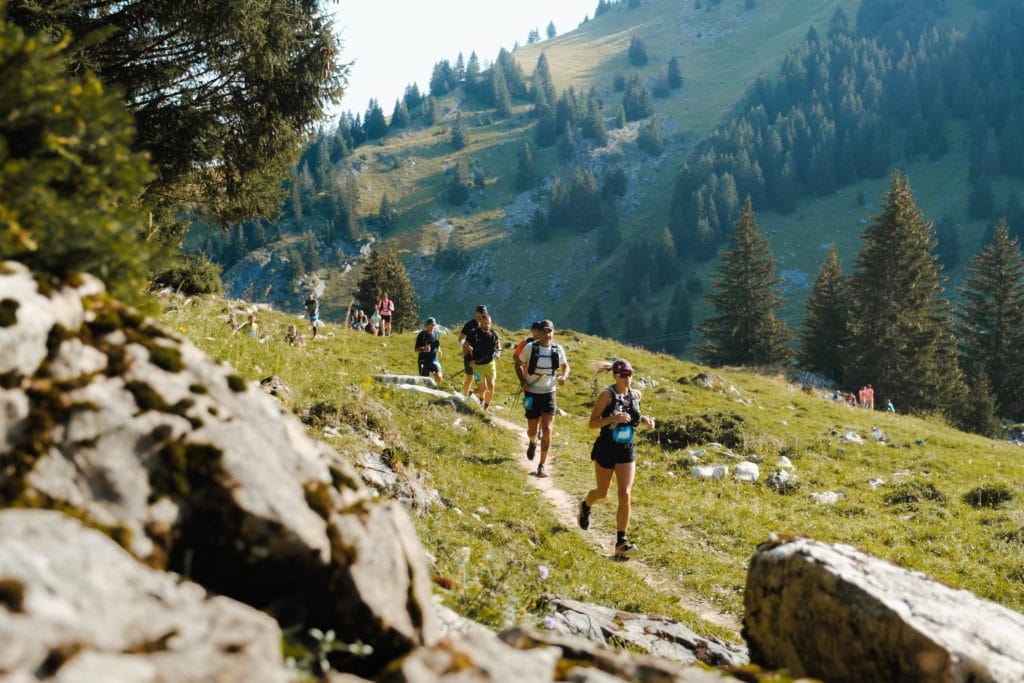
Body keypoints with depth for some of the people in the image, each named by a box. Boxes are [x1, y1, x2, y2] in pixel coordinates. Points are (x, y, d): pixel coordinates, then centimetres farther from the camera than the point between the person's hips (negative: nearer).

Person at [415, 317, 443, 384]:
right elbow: (416, 349, -8)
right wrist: (423, 349, -28)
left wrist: (439, 350, -1)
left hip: (434, 359, 3)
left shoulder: (437, 333, 5)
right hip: (424, 360, -3)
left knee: (438, 377, -16)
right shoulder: (422, 335, -8)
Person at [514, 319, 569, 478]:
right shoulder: (530, 347, -10)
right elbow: (518, 364, 4)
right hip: (532, 394, -1)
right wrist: (522, 381, -11)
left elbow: (565, 366, 14)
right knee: (532, 431, 7)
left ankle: (542, 466, 0)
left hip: (549, 394, 1)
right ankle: (532, 442, 47)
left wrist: (564, 376, -8)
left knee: (547, 430, -10)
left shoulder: (558, 349, -4)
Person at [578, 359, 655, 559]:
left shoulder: (636, 395, 2)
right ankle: (585, 506, 51)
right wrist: (613, 418, -29)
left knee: (625, 495, -9)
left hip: (627, 451, 3)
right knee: (603, 493, 14)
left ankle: (621, 542, -5)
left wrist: (645, 419, -1)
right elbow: (592, 423, -15)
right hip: (606, 450, -3)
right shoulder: (608, 395, -14)